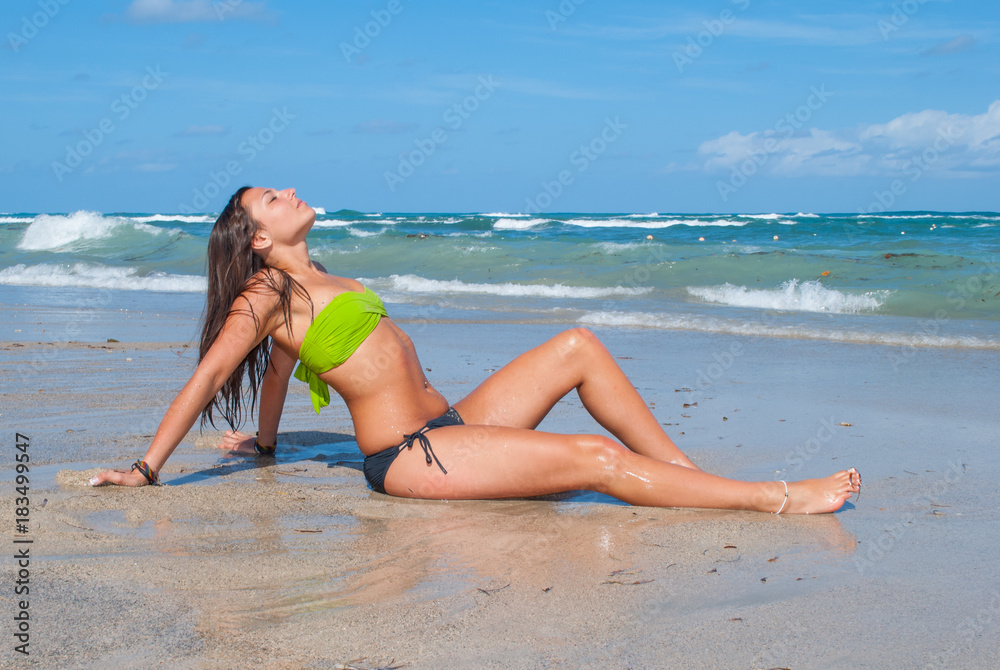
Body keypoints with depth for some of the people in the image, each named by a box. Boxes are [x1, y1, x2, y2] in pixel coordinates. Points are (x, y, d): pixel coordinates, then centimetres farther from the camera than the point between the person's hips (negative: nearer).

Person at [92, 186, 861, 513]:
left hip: (450, 425, 9)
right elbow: (209, 375, -9)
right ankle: (777, 497, -16)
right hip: (407, 456, -9)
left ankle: (695, 474, -1)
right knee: (596, 457, -18)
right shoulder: (266, 293, -6)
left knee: (579, 346, -1)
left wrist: (264, 441, 39)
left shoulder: (312, 282, 19)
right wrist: (147, 468, -8)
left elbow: (280, 361, 28)